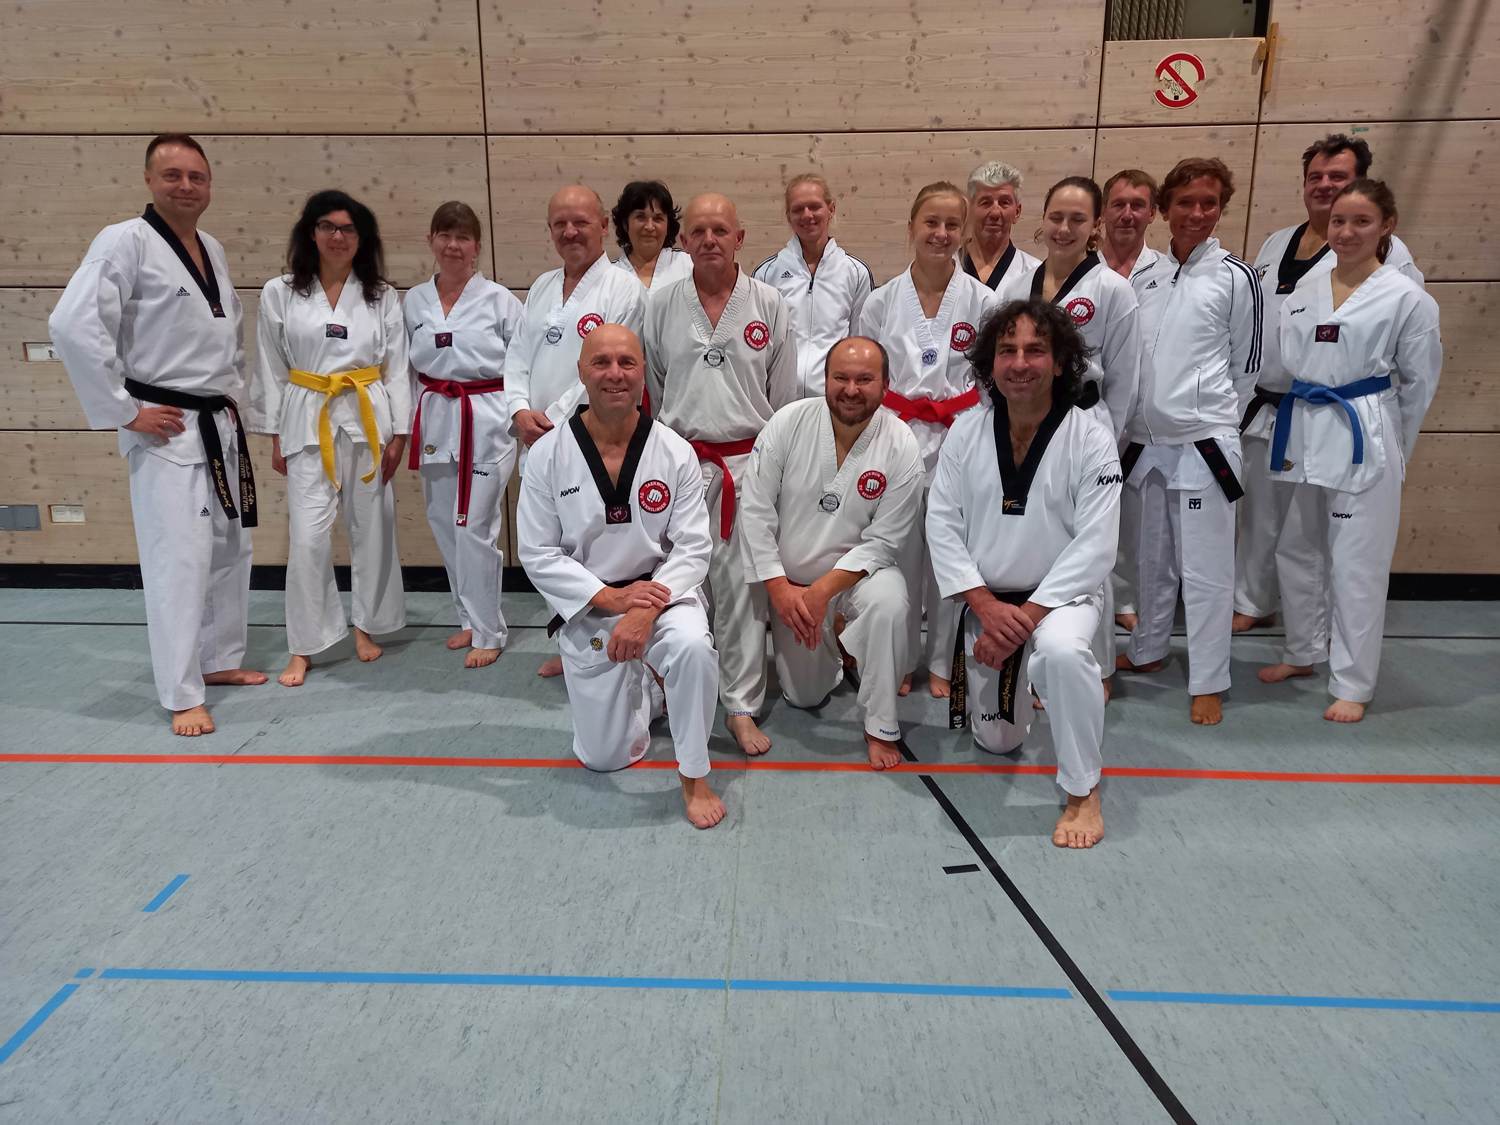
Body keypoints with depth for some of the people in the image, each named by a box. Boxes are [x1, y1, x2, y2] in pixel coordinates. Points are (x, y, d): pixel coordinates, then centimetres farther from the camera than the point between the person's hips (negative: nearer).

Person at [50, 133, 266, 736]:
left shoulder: (212, 249, 12)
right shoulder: (125, 242, -12)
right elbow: (72, 325, -22)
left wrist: (233, 392, 12)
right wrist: (124, 411, -20)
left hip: (220, 427, 8)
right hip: (165, 430, -8)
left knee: (230, 549, 15)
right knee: (179, 559, -9)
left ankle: (220, 659, 31)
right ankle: (182, 696, 0)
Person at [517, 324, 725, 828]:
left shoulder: (675, 453, -9)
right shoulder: (548, 455, -9)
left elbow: (692, 548, -10)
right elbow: (538, 554, -8)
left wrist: (645, 612, -25)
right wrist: (611, 599, -20)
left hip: (661, 595, -1)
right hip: (587, 610, 1)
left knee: (691, 647, -37)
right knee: (604, 756, 5)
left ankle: (694, 777, -12)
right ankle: (645, 690, 40)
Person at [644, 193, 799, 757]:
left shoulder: (768, 305, 2)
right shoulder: (661, 307, 4)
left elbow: (785, 393, 6)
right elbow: (649, 390, 11)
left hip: (749, 462, -1)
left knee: (742, 586, 3)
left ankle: (741, 708, 14)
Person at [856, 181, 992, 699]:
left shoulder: (980, 301, 0)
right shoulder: (880, 302, 2)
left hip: (958, 441, 0)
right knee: (900, 554, 5)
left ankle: (942, 662, 22)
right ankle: (901, 660, 22)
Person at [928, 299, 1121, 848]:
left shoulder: (1090, 440, -13)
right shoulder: (966, 432, -5)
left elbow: (1094, 545, -18)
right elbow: (942, 523, -6)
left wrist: (1027, 616, -24)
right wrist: (986, 605, -17)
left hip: (1060, 595, -3)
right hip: (985, 600, 3)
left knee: (1062, 653, -39)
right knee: (996, 740, 12)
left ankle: (1083, 792, -18)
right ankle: (1018, 683, 49)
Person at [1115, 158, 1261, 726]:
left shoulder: (1236, 277, -5)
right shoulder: (1144, 277, 8)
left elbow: (1245, 366, 0)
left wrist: (1208, 416, 5)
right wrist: (1146, 414, 10)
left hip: (1203, 442, -5)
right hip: (1147, 440, 5)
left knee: (1205, 567, -1)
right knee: (1152, 558, 18)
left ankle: (1208, 683, 9)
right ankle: (1149, 650, 35)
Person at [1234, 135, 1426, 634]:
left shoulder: (1386, 252, -7)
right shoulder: (1276, 245, 12)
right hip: (1264, 408, 6)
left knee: (1311, 529, 0)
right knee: (1258, 515, 16)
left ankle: (1319, 629, 16)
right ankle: (1253, 603, 33)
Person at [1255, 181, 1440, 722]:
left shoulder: (1407, 298, -4)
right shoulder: (1303, 292, 7)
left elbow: (1419, 383, 2)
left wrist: (1393, 448, 7)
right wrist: (1301, 425, 9)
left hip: (1364, 441, -5)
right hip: (1300, 434, 5)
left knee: (1357, 565, 0)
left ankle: (1352, 683, 12)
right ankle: (1302, 653, 34)